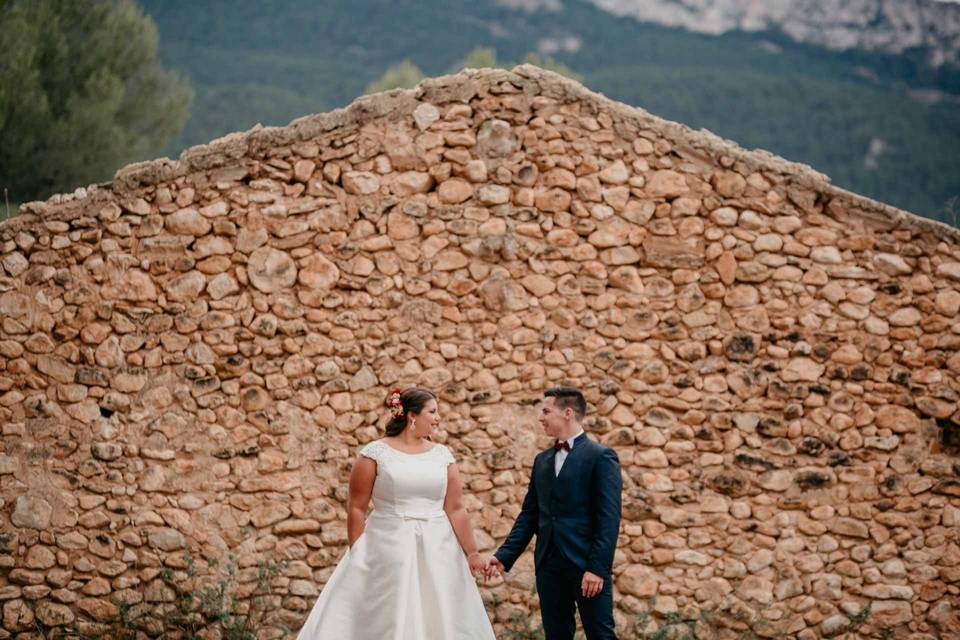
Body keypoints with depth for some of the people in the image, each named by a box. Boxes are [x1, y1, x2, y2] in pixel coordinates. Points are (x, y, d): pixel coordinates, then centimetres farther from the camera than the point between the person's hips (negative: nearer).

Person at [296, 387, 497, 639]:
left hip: (436, 554, 3)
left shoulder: (442, 455, 7)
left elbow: (456, 509, 6)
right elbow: (356, 507, -2)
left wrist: (472, 554, 3)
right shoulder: (376, 453, -3)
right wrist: (356, 555, -5)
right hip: (388, 552, -3)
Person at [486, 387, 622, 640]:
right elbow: (529, 515, 16)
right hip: (549, 566, 6)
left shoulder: (601, 457, -5)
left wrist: (598, 568, -18)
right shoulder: (542, 460, 15)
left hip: (587, 565, -6)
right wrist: (505, 556, 5)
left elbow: (609, 518, -11)